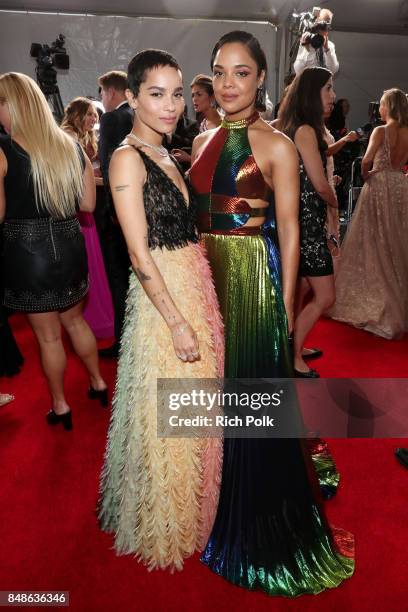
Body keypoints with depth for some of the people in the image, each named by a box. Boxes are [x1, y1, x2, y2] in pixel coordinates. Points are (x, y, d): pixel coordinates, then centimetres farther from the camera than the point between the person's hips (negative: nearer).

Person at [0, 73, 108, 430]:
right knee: (75, 321, 24)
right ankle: (98, 383, 38)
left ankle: (60, 406, 26)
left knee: (48, 336, 9)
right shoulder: (71, 146, 3)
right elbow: (88, 203, 5)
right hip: (69, 246, 5)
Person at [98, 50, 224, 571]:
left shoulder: (166, 155, 13)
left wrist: (200, 308, 10)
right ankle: (163, 527, 32)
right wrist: (177, 323, -18)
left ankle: (188, 509, 44)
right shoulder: (127, 158, -12)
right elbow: (140, 254, -18)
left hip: (196, 286, 8)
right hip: (163, 297, -8)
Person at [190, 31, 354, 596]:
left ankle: (260, 526, 29)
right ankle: (221, 508, 40)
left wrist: (286, 303, -10)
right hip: (207, 272, 6)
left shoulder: (276, 146, -6)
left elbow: (288, 229, -7)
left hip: (254, 276, -6)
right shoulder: (204, 141, 12)